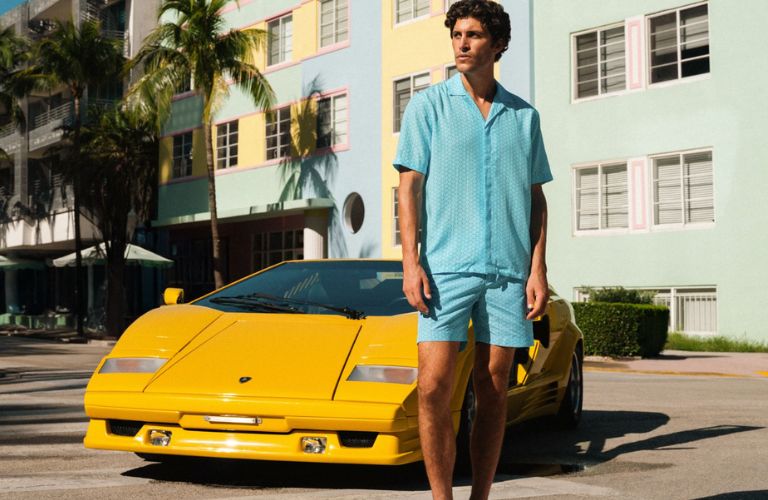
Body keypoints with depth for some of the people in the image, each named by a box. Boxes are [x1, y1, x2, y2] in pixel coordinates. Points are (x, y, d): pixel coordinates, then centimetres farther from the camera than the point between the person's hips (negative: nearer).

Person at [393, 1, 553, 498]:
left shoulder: (524, 116, 13)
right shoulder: (428, 105, 7)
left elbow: (536, 198, 13)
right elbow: (409, 186, 3)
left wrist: (538, 269, 2)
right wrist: (411, 262, -7)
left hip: (508, 270, 2)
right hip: (446, 266, -2)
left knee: (494, 392, 4)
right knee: (434, 388, -10)